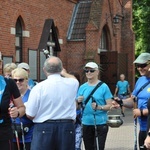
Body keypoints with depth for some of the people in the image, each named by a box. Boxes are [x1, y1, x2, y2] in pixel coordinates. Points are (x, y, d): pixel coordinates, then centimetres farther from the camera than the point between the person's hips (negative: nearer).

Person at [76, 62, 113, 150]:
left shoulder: (103, 87, -4)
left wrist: (99, 107, -23)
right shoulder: (82, 87, 7)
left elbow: (110, 105, -6)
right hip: (86, 123, 4)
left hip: (100, 123, -4)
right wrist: (78, 102, -11)